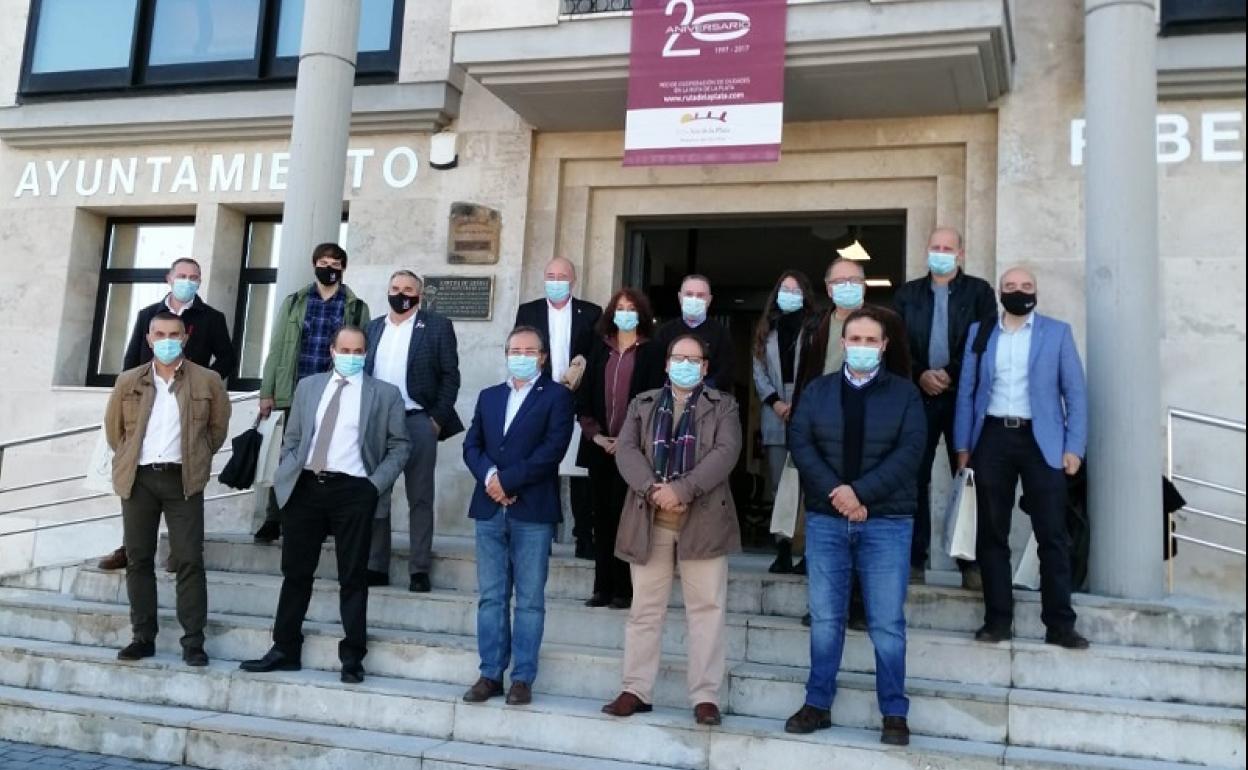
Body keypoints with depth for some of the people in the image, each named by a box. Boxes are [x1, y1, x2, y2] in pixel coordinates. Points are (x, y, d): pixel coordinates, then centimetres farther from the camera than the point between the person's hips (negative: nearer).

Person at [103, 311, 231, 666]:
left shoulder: (207, 381, 1)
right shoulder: (128, 381, 7)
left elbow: (218, 427, 10)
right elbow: (113, 429, 17)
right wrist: (131, 459, 14)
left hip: (182, 480, -3)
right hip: (139, 479, 3)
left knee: (189, 560, -5)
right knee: (139, 559, 6)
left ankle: (193, 641, -2)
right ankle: (143, 636, 14)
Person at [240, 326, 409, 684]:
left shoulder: (385, 394, 3)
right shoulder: (308, 386, 14)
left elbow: (398, 445, 4)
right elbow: (292, 439, 17)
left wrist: (376, 484, -7)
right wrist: (287, 476, 5)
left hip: (352, 490, -3)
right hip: (305, 487, 3)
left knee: (353, 576, 2)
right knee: (295, 572, 9)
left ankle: (352, 657, 9)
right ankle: (285, 650, 20)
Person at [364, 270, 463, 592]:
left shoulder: (437, 325, 2)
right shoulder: (373, 327, 15)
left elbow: (450, 375, -2)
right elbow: (363, 373, 12)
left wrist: (438, 419, -9)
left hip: (418, 421, -4)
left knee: (420, 499, 1)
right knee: (375, 497, 6)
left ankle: (419, 570, 6)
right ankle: (376, 566, 14)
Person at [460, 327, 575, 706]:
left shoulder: (557, 396, 3)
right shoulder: (488, 397, 19)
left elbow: (552, 449, -9)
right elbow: (471, 445, 10)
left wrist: (508, 480, -12)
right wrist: (488, 477, -9)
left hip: (533, 509, -4)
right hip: (489, 508, 5)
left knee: (530, 600, 0)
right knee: (491, 597, 6)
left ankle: (523, 678, 5)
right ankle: (491, 674, 12)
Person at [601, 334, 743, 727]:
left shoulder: (723, 406, 8)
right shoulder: (642, 404, 14)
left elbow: (725, 453, -8)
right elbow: (626, 450, 1)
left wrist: (682, 490, -19)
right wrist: (653, 490, -16)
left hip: (704, 519, -2)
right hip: (649, 519, 2)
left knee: (707, 608, -1)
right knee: (645, 608, 7)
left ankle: (705, 695, 4)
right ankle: (636, 690, 14)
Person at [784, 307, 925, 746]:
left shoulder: (905, 393, 3)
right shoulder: (818, 391, 9)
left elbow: (909, 452, -7)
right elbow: (800, 443, -1)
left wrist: (859, 492, -16)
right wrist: (835, 491, -15)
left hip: (887, 521, -2)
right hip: (825, 519, 2)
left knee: (887, 623, 0)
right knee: (825, 618, 6)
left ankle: (894, 714, 9)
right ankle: (818, 705, 16)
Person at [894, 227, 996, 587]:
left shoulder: (979, 291, 6)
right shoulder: (908, 294, 14)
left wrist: (950, 375, -11)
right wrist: (920, 375, -8)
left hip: (963, 396, -2)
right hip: (918, 395, 2)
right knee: (915, 478, 1)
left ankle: (971, 564, 4)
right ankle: (915, 561, 7)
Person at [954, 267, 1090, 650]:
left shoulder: (1057, 332, 6)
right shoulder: (979, 332, 11)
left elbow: (1075, 392, 3)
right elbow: (966, 391, 10)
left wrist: (1074, 447, -5)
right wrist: (963, 445, 4)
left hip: (1041, 440, -2)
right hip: (993, 437, 2)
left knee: (1052, 535, -3)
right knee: (992, 533, 4)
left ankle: (1059, 624, 3)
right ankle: (998, 619, 11)